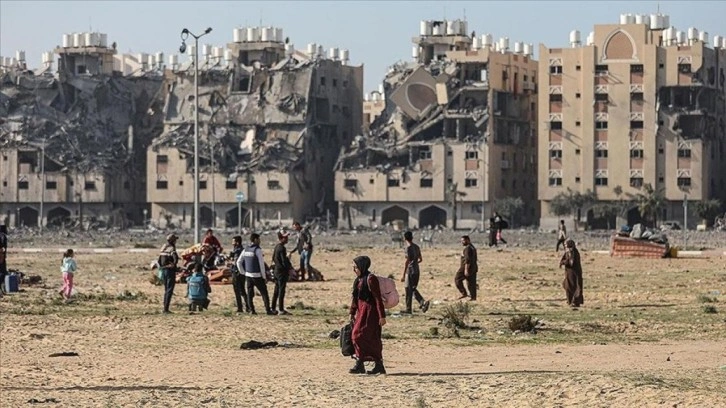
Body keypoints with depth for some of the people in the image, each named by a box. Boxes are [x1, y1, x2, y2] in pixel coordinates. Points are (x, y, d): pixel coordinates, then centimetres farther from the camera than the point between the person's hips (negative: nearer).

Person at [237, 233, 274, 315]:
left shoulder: (246, 250, 7)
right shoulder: (257, 250, -13)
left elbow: (239, 262, 12)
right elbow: (261, 264, -14)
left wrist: (243, 272, 17)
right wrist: (264, 276, -7)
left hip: (248, 275, 6)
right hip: (257, 275, -6)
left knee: (250, 293, 10)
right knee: (264, 293, -1)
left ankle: (251, 309, 7)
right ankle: (268, 310, -4)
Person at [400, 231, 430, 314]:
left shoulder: (408, 248, -14)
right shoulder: (417, 247, 9)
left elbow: (407, 261, -18)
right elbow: (420, 259, 18)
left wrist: (403, 275, -17)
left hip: (410, 271, -8)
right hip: (417, 271, 8)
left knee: (409, 290, 0)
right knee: (413, 289, 16)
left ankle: (408, 309, 3)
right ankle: (423, 302, -1)